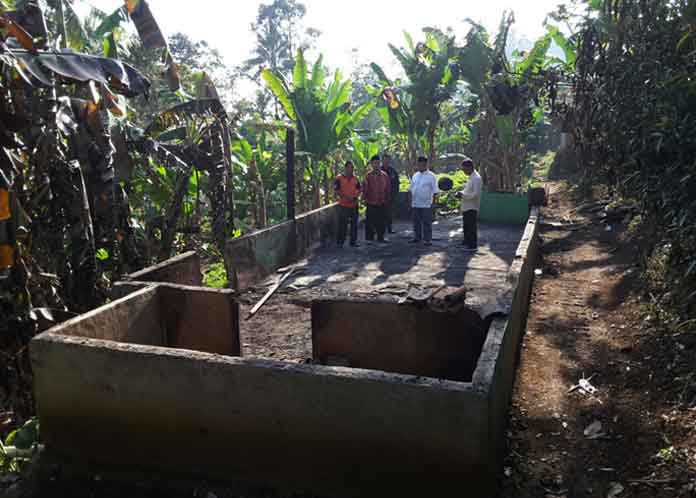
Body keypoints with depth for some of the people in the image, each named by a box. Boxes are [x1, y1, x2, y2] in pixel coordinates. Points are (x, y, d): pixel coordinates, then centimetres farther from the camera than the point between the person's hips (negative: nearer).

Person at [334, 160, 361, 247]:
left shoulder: (355, 179, 11)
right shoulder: (339, 178, -2)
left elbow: (359, 190, 14)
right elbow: (336, 190, -7)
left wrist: (355, 197, -7)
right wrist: (346, 197, -15)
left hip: (354, 205, 5)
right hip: (343, 205, -4)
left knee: (354, 224, 8)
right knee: (342, 224, -4)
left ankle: (353, 241, 17)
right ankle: (340, 242, 4)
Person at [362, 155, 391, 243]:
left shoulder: (384, 175, 4)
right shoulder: (368, 176, -2)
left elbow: (388, 189, 10)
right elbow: (364, 189, 0)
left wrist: (386, 200, 8)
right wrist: (365, 199, -5)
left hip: (382, 203, 2)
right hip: (371, 203, -2)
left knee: (381, 221, 7)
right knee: (370, 221, 1)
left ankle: (380, 237, 19)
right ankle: (369, 238, 11)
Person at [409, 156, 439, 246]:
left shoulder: (431, 176, -5)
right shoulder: (415, 175, 12)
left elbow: (435, 191, -6)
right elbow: (412, 189, 17)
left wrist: (433, 202, -9)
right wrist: (411, 200, 12)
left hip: (426, 204, -5)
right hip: (415, 204, 5)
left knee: (427, 222, -1)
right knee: (416, 222, 11)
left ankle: (428, 239, 5)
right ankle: (417, 238, 22)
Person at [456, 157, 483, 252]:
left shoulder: (476, 178, -16)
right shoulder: (471, 177, 15)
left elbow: (476, 194, -23)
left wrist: (463, 195, -18)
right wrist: (461, 193, 7)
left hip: (472, 208, -10)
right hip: (466, 208, 10)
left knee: (471, 227, -4)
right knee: (467, 227, 18)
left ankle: (472, 246, 3)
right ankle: (467, 242, 30)